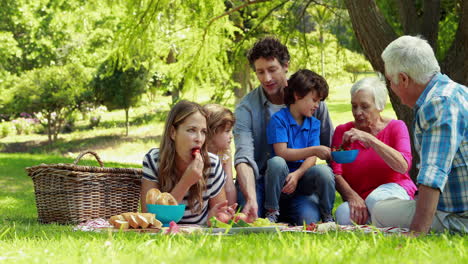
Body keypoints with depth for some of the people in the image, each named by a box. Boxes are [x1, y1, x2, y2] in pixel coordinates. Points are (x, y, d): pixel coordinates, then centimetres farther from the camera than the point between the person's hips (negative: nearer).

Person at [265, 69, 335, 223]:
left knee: (324, 170, -27)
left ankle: (327, 217, -6)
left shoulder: (314, 123, 9)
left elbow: (311, 158, -1)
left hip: (302, 177, 3)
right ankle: (271, 213, -18)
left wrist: (297, 174, -21)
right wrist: (315, 150, -25)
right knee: (276, 162, -35)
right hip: (282, 179, -3)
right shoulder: (279, 119, -6)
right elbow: (282, 152, -17)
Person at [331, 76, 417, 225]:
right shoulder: (342, 131, 8)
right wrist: (351, 196, -24)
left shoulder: (396, 127, 1)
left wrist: (369, 139, -27)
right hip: (360, 199, 2)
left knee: (376, 199, -37)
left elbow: (403, 166, -18)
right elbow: (336, 173, -3)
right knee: (343, 215, -33)